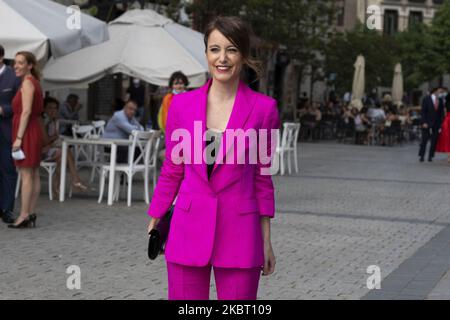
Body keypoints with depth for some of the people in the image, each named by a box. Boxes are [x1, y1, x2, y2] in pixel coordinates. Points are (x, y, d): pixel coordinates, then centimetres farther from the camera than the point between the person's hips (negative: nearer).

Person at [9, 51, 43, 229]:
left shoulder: (27, 82, -12)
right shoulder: (34, 82, 16)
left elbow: (26, 111, -19)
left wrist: (19, 138, -20)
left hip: (26, 131, -10)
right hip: (35, 129, 10)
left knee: (26, 175, -9)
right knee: (33, 175, 8)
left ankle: (24, 216, -9)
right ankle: (31, 214, 11)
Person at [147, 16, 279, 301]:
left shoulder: (263, 108, -3)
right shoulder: (181, 104, 2)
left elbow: (262, 177, 3)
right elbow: (172, 170, 11)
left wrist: (266, 240, 4)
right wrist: (155, 223, 14)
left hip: (239, 232, -1)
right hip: (189, 228, 2)